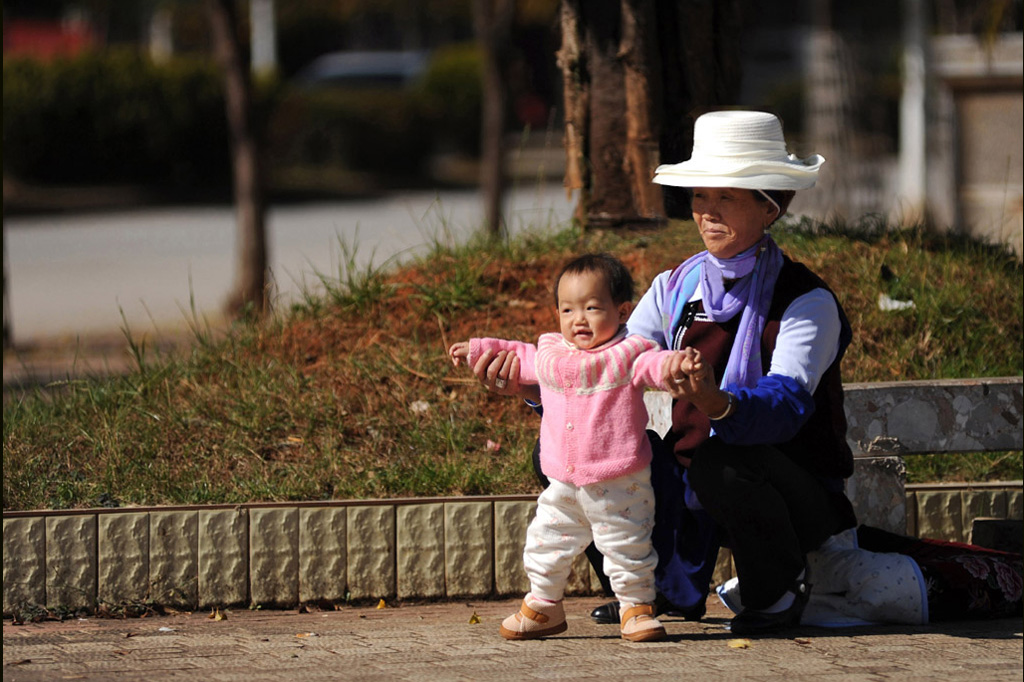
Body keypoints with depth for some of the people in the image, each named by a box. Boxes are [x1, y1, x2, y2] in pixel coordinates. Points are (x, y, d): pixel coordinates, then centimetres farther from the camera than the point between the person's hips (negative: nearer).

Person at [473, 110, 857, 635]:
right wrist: (527, 382, -21)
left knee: (722, 462, -39)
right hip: (695, 497, 6)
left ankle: (780, 589, -8)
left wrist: (721, 404, -54)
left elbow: (788, 403, -31)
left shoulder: (807, 303, -15)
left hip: (798, 501, -6)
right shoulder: (674, 289, 4)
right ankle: (668, 586, 9)